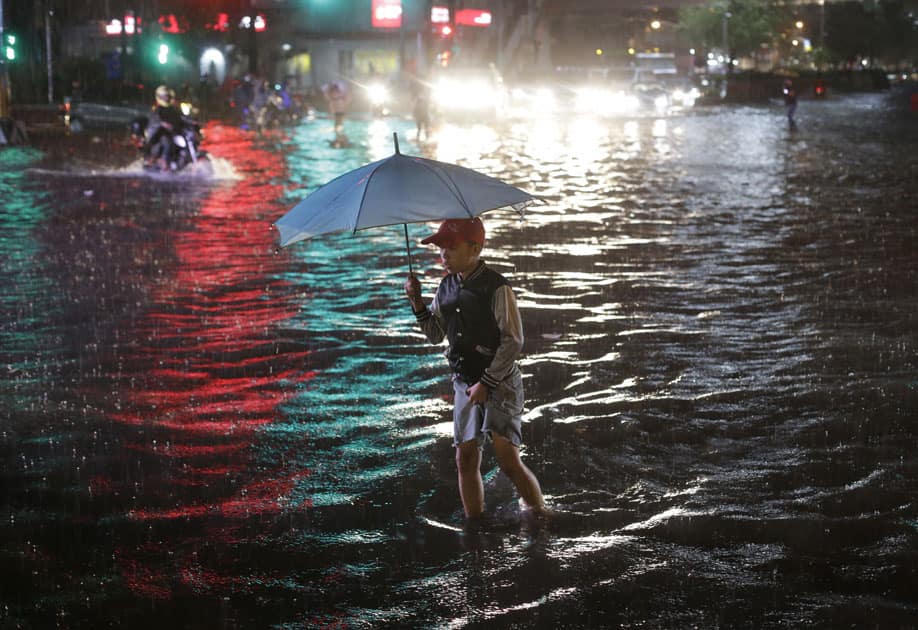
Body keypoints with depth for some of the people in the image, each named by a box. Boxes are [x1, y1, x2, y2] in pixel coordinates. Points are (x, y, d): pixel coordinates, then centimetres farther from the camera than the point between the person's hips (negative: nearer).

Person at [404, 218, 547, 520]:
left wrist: (486, 383, -16)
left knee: (508, 460, -14)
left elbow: (513, 341, -15)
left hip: (500, 383, -6)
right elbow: (435, 335, 15)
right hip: (464, 383, 6)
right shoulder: (447, 287, 7)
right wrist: (417, 301, 0)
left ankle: (543, 519, 4)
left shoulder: (496, 288, -15)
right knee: (466, 460, 2)